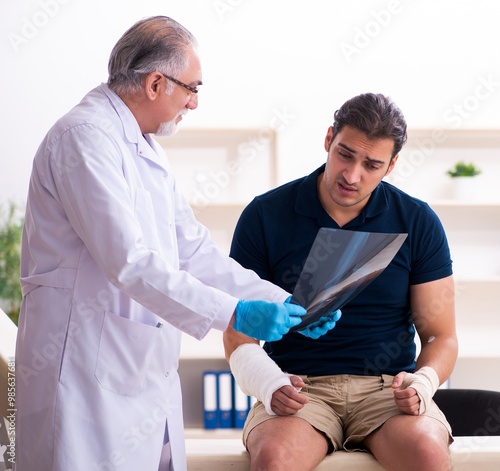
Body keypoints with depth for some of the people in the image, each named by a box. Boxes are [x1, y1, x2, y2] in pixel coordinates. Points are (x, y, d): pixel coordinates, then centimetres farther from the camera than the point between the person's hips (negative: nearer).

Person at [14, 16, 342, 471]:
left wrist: (285, 303, 6)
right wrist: (234, 314, -25)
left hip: (146, 368, 9)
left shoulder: (147, 150, 16)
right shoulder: (84, 136, -15)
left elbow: (193, 250, 14)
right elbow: (129, 262, -23)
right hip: (89, 369, -9)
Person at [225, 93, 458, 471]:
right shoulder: (265, 216, 2)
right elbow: (239, 333, 3)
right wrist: (268, 383, -17)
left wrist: (423, 382, -14)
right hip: (300, 388, -1)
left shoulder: (418, 223, 6)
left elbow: (440, 336, 8)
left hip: (387, 387, 1)